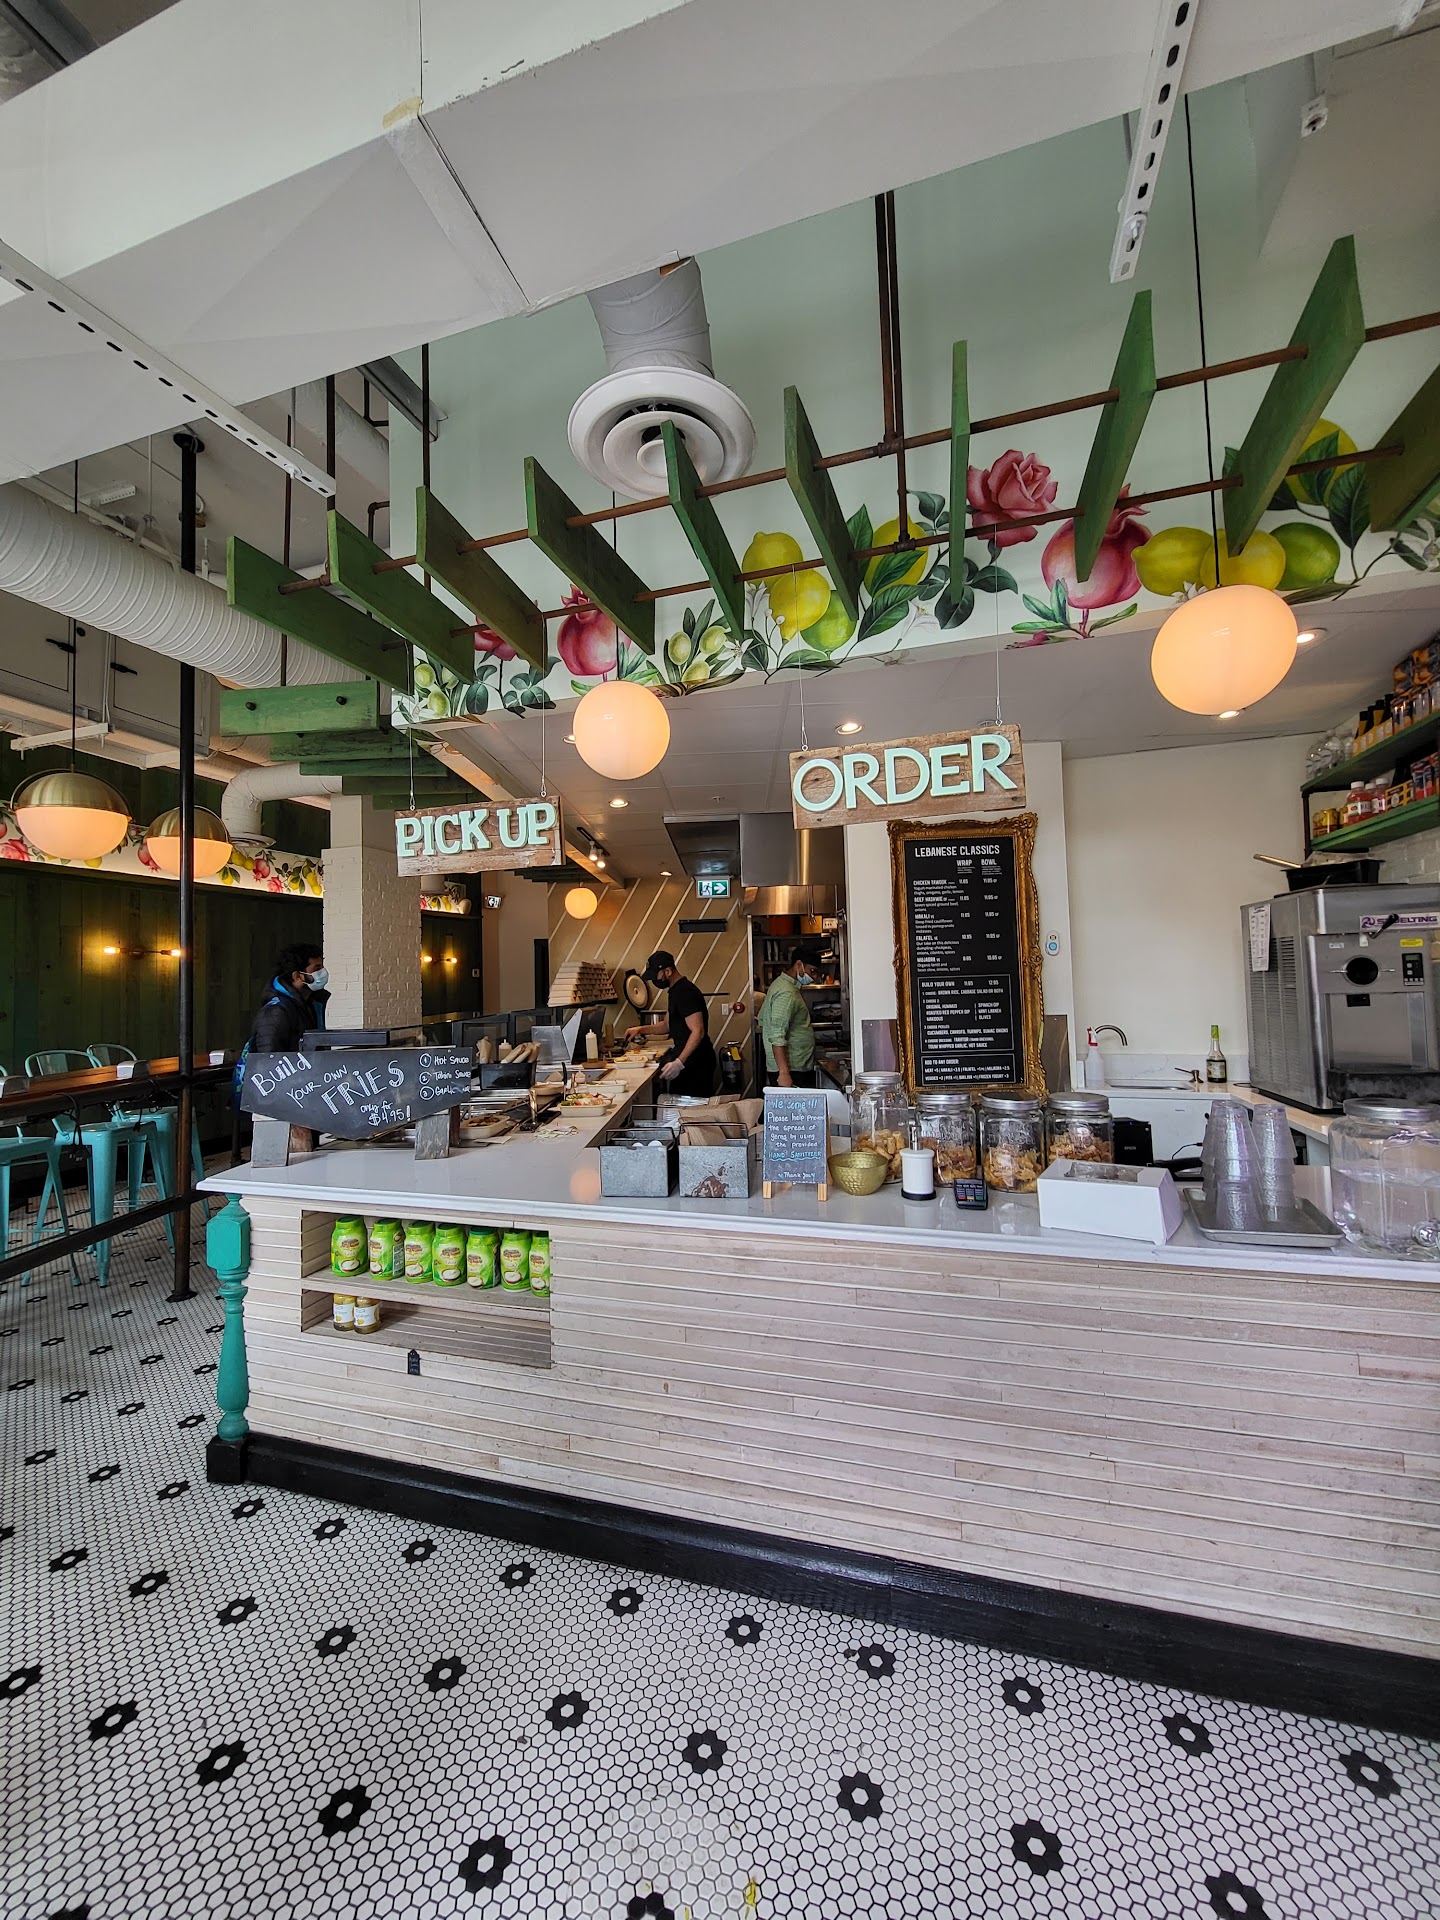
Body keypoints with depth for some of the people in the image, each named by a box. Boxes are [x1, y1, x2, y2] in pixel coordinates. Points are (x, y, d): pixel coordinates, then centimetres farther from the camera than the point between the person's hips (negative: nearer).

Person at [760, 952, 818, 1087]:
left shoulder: (780, 984, 14)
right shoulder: (786, 994, -18)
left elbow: (762, 1019, 23)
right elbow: (777, 1037, -24)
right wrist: (784, 1073, -27)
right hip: (790, 1070, -10)